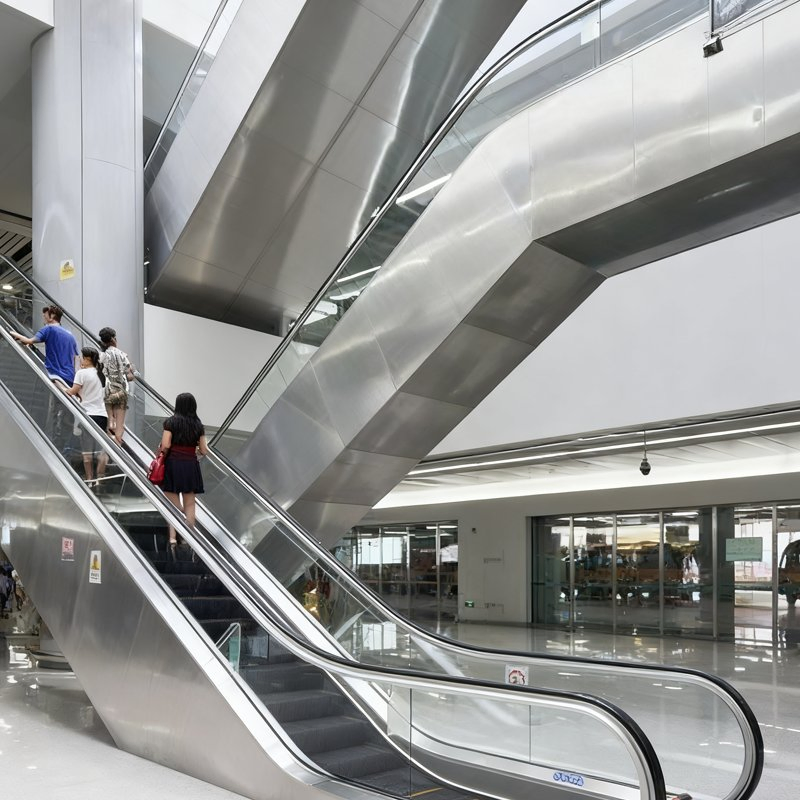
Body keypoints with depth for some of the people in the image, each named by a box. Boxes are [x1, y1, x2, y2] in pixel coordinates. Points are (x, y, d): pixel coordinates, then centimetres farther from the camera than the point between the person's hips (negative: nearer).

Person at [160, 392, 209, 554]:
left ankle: (173, 538, -8)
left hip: (173, 464, -2)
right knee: (189, 505, 10)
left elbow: (165, 445, -13)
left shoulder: (171, 422, -4)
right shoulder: (198, 425, 4)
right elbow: (204, 451, 5)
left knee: (173, 505, 3)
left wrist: (162, 455, 6)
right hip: (191, 466, 2)